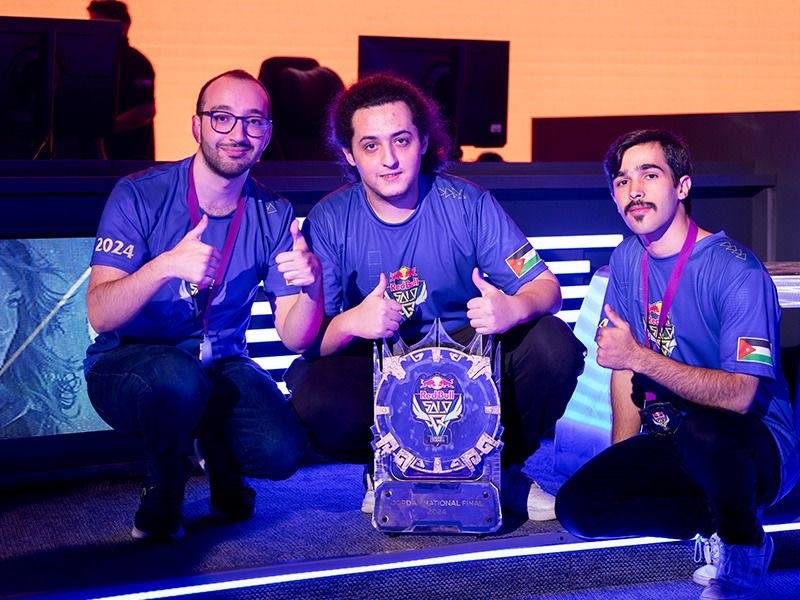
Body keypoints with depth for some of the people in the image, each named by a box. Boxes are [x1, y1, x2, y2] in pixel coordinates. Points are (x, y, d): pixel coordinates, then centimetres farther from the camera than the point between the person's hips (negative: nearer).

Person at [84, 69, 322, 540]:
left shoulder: (273, 216, -3)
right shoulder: (140, 196, -12)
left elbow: (295, 338, -8)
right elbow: (100, 315, -21)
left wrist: (311, 286, -30)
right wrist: (165, 266, -40)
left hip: (222, 366, 3)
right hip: (127, 365, -3)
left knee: (282, 450, -25)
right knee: (180, 377, -37)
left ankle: (220, 459, 13)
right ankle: (162, 496, -7)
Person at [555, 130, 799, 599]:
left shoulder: (736, 272, -18)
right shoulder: (628, 259, 4)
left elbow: (740, 396, -26)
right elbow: (625, 364, 9)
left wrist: (639, 357, -31)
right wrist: (625, 466, 1)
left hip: (758, 450, -6)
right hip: (670, 442, 7)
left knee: (700, 428, -41)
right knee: (577, 505, -15)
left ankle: (743, 549, -13)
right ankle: (716, 525, -2)